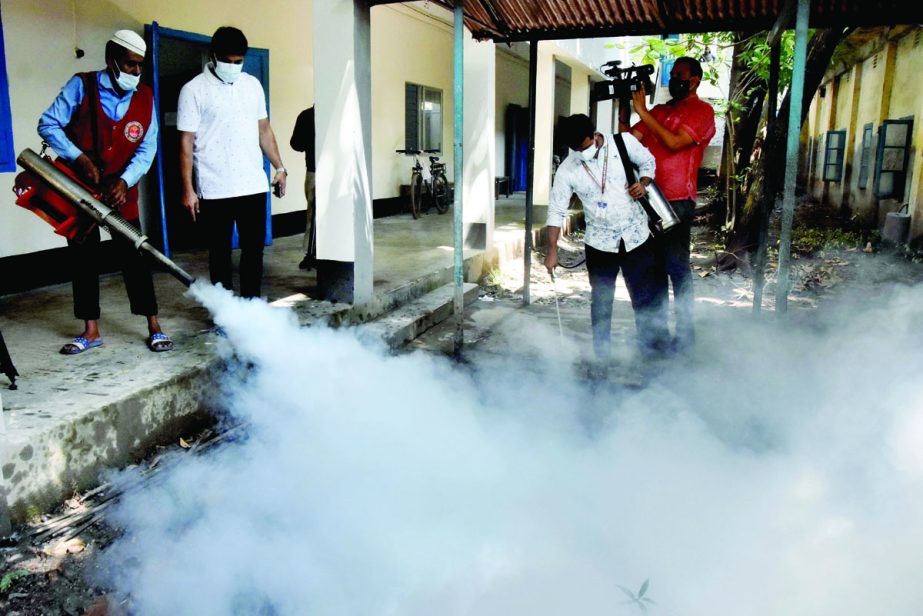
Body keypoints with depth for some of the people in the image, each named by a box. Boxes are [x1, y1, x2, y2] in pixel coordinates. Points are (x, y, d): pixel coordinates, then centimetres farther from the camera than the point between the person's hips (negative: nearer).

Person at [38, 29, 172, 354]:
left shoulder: (145, 97, -4)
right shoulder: (82, 86, -9)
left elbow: (146, 148, -7)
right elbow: (48, 124, -8)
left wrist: (125, 181, -19)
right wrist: (79, 158, -19)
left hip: (121, 190, 0)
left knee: (133, 255, -3)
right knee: (82, 257, 5)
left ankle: (154, 327, 2)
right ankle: (91, 330, 14)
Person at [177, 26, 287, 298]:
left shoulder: (252, 85, 10)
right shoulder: (194, 90, -4)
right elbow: (186, 142, -6)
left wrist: (279, 166, 11)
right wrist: (188, 189, -10)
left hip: (253, 186, 4)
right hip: (214, 190, -4)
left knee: (254, 250, 8)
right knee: (220, 253, 7)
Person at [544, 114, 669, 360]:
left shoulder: (624, 142, -8)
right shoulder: (567, 169, -10)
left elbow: (648, 161, 9)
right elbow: (556, 211, -6)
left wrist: (643, 182, -12)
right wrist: (552, 251, -11)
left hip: (637, 237, 0)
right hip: (600, 244, 0)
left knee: (649, 297, 5)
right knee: (601, 301, 9)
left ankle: (655, 349, 21)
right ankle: (602, 356, 23)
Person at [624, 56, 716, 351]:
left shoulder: (702, 111, 0)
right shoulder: (659, 110, 20)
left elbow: (674, 142, -15)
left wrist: (643, 112, -11)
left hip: (677, 200, -6)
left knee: (676, 265, -6)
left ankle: (685, 332, 2)